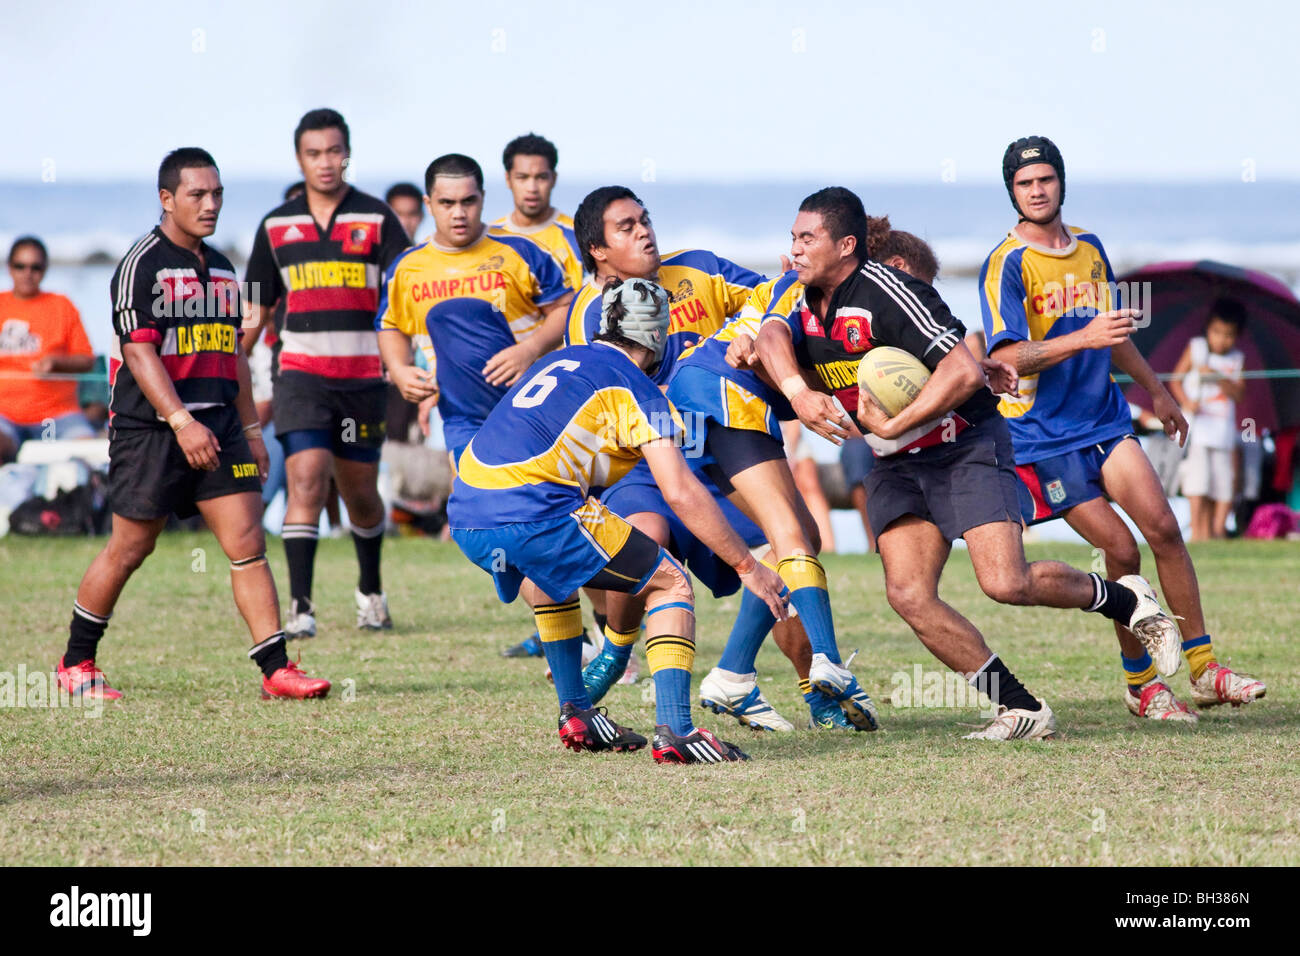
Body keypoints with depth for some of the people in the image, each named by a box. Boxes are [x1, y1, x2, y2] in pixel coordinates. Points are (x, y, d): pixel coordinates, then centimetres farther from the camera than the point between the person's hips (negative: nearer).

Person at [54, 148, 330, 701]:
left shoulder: (221, 268, 16)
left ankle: (275, 670, -8)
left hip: (217, 425, 6)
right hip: (149, 428, -6)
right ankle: (76, 664, 19)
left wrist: (251, 428, 20)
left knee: (247, 542, -5)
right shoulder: (141, 265, -8)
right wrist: (181, 421, -24)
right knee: (129, 549, 3)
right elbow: (138, 352, -16)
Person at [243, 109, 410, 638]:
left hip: (363, 375, 0)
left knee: (360, 491, 10)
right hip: (301, 371, 0)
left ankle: (370, 592, 34)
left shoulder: (377, 219, 1)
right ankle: (299, 607, -17)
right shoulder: (276, 226, 7)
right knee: (306, 479, -16)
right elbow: (256, 310, 15)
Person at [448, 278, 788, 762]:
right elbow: (681, 493, -5)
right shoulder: (636, 390, 3)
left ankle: (575, 715, 37)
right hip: (534, 513, -8)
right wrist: (747, 565, 1)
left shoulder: (557, 361, 25)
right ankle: (674, 730, -8)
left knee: (544, 572, 40)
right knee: (670, 585, 6)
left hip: (464, 514, 8)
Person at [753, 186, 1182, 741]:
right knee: (907, 594, -10)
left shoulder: (886, 294, -22)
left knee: (1006, 582, -19)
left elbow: (965, 372, -28)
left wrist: (893, 426, -28)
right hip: (896, 465, 7)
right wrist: (798, 392, -35)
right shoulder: (806, 302, 3)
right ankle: (1023, 711, -2)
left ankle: (1125, 600, 11)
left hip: (965, 445, -7)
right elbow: (772, 337, -16)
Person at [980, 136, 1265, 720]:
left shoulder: (1090, 249, 11)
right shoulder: (1007, 265, -11)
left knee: (1163, 528, -7)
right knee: (1120, 550, -11)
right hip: (1043, 436, -6)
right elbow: (1009, 358, -20)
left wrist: (1154, 388, 34)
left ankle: (1204, 670, 0)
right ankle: (1140, 682, 4)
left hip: (1105, 420, 6)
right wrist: (1082, 339, -31)